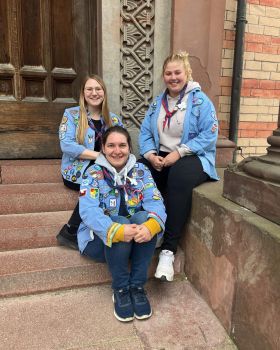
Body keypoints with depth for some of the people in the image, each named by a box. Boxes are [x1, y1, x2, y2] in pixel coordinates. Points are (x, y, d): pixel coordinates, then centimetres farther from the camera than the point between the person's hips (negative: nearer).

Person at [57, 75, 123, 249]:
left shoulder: (114, 119, 13)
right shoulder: (71, 114, 2)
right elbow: (66, 145, -12)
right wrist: (100, 155, -18)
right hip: (77, 171, -4)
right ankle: (71, 232, -17)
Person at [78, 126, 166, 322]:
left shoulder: (141, 171, 0)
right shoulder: (93, 173, -7)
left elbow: (155, 202, -15)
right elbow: (88, 211, -23)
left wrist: (151, 225, -39)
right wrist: (118, 230, -41)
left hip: (136, 241, 2)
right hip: (99, 239, -2)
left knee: (144, 217, -28)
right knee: (120, 222, -33)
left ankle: (137, 286, -18)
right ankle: (121, 289, -15)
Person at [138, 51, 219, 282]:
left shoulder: (201, 100, 0)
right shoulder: (157, 103, 16)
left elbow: (208, 135, -12)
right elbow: (145, 134, 9)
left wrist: (179, 152, -20)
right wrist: (150, 154, -12)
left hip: (192, 158, -4)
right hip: (159, 158, 5)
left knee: (179, 176, -39)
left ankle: (168, 250, -33)